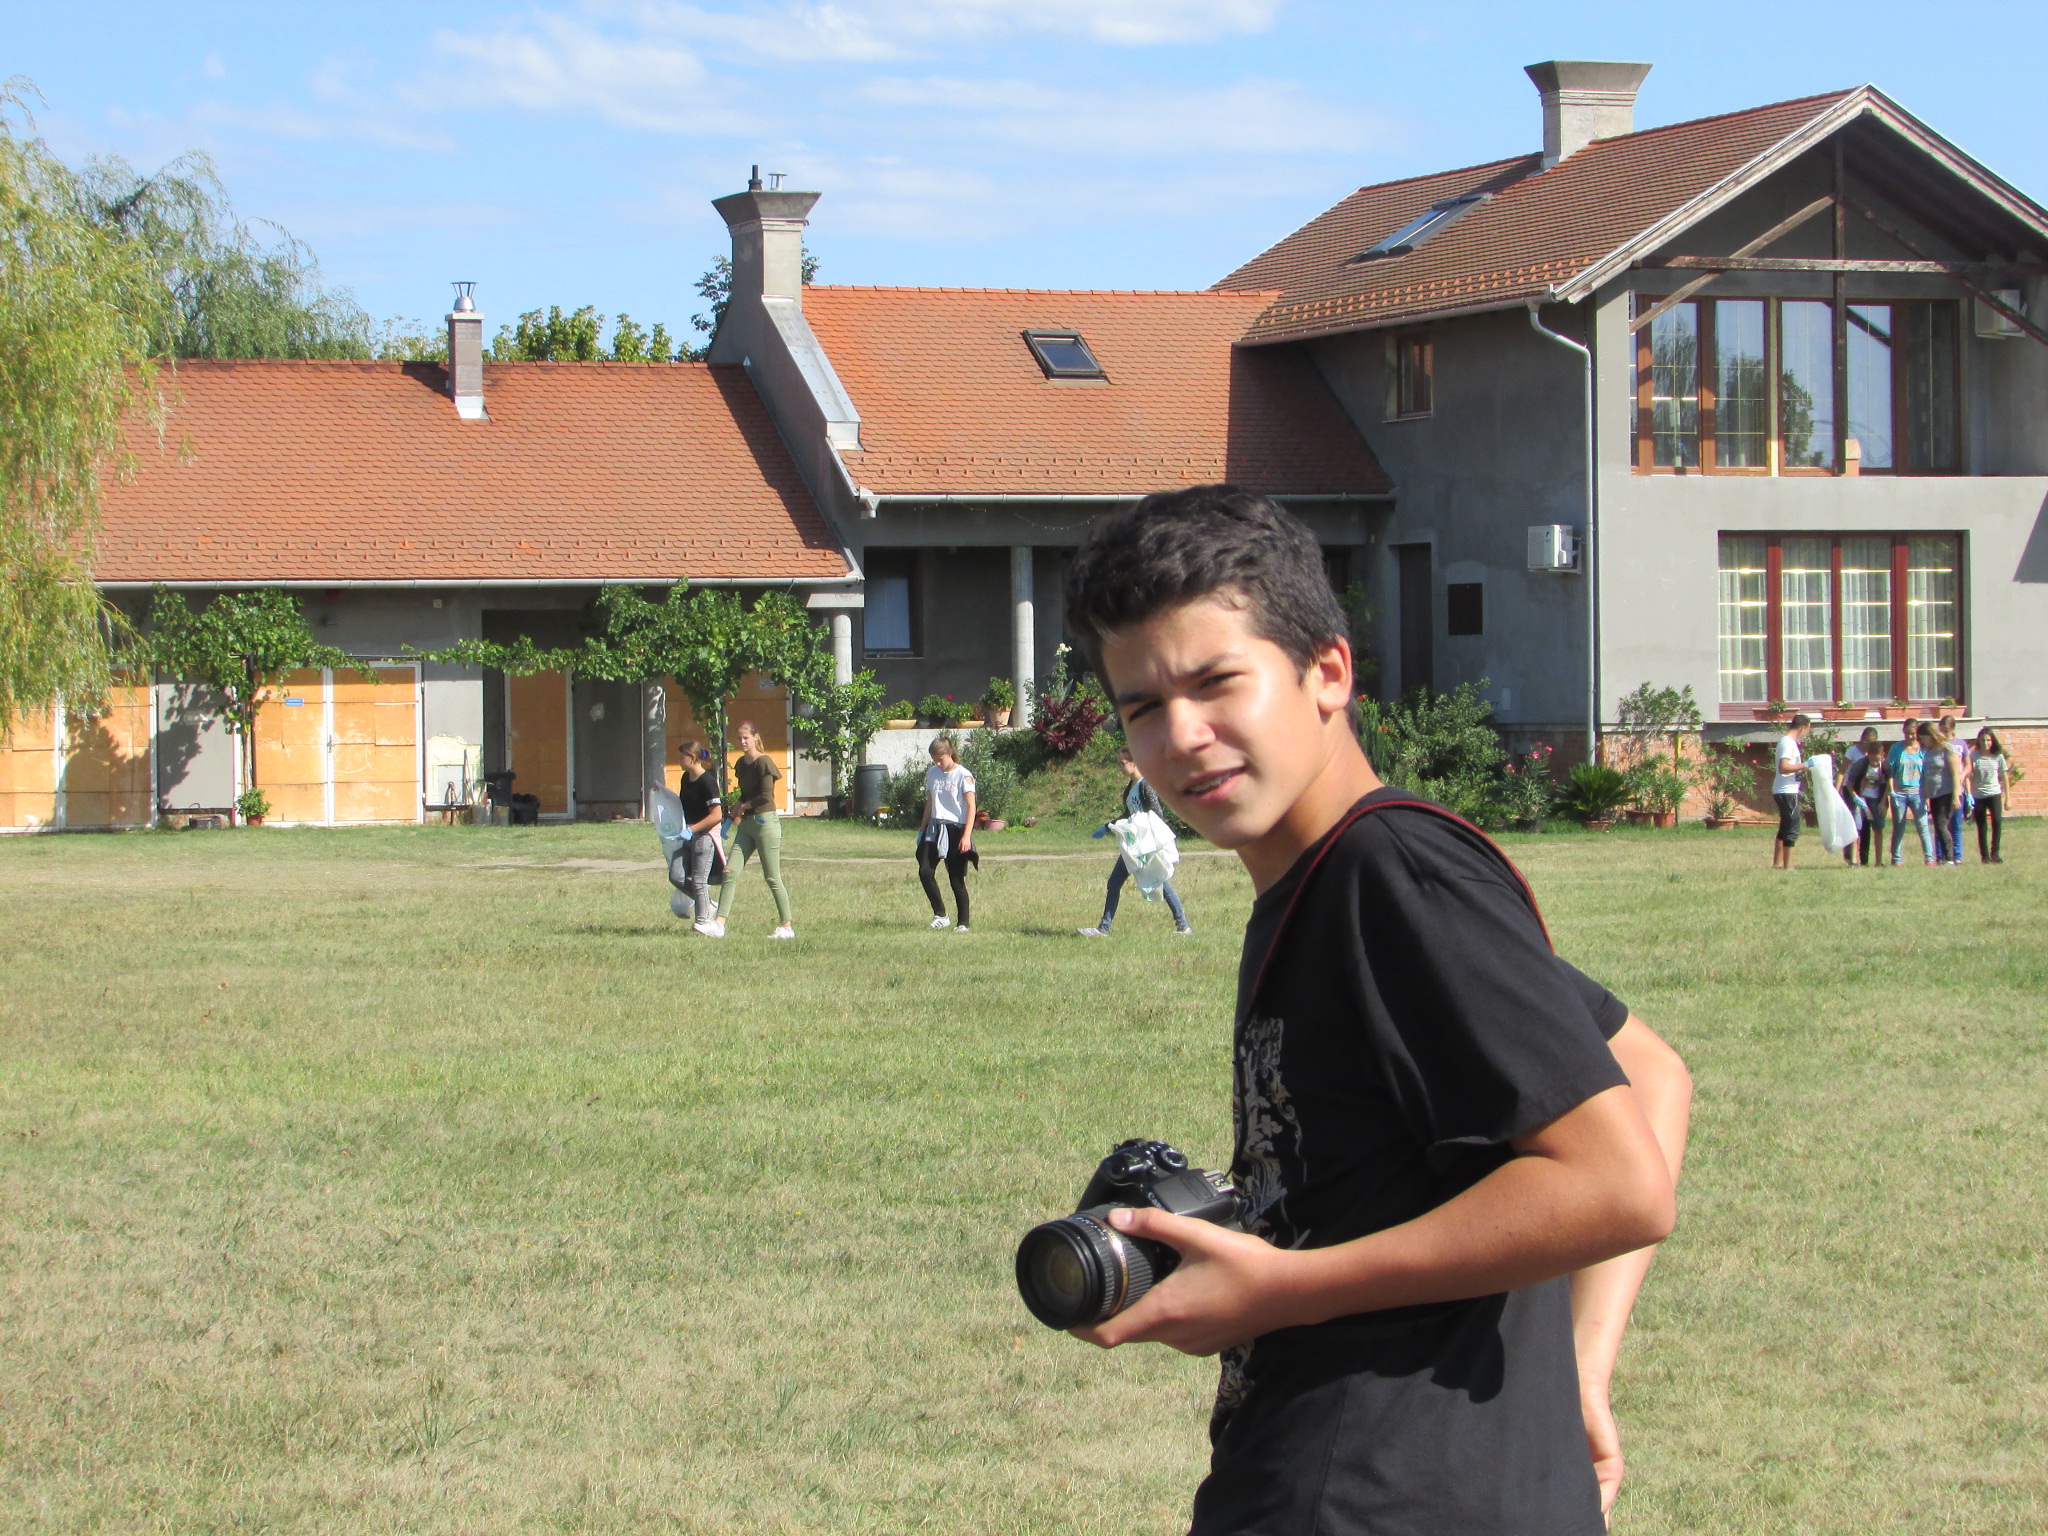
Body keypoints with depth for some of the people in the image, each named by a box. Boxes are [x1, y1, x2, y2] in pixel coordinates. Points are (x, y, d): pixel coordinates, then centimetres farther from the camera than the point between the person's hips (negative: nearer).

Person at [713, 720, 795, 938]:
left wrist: (743, 807, -4)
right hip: (746, 824, 8)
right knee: (730, 873, -2)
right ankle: (719, 923, -3)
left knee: (772, 877, -3)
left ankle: (787, 926, 4)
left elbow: (766, 796, -17)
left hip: (765, 821, -8)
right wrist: (738, 813, 6)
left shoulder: (763, 762, -11)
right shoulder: (741, 764, 14)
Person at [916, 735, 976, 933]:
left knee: (956, 879, -2)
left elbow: (971, 807, -11)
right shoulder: (932, 774, 9)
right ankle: (940, 915, 5)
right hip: (935, 828, 5)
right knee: (925, 872, -9)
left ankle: (963, 922, 8)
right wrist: (922, 828, 18)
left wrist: (967, 835, -18)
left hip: (956, 829, -5)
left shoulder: (963, 776, -8)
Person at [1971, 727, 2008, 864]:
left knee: (1997, 821, -19)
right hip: (1978, 796, 0)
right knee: (1981, 828, 4)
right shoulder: (1974, 756, -1)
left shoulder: (1998, 756, 2)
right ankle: (1985, 856, 13)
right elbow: (1969, 777, 0)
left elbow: (2004, 777, 7)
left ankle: (1994, 853, -12)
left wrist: (2007, 798, 6)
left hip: (1994, 793, 0)